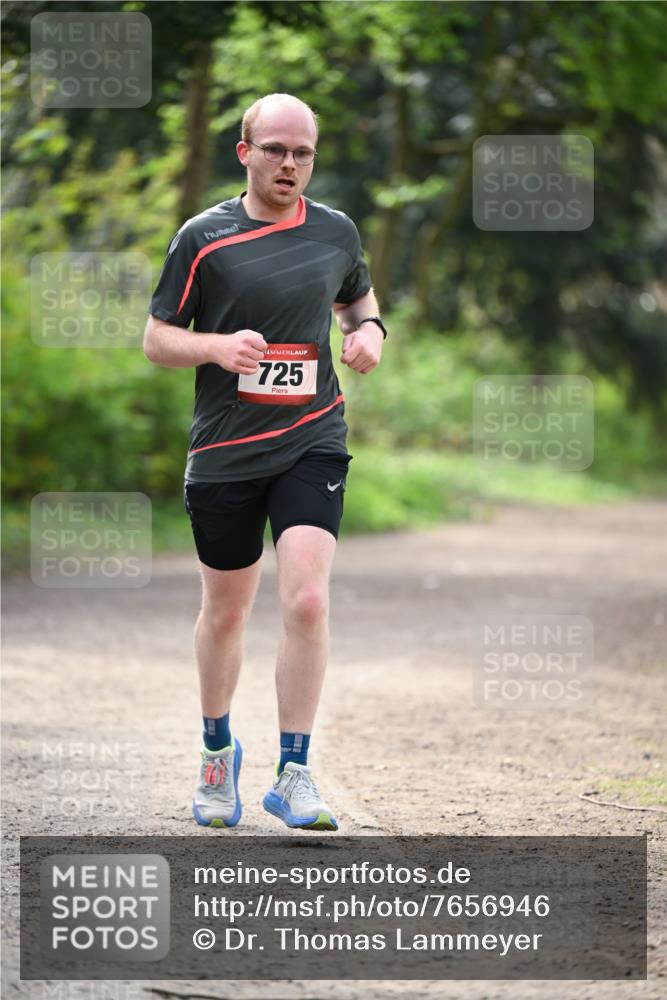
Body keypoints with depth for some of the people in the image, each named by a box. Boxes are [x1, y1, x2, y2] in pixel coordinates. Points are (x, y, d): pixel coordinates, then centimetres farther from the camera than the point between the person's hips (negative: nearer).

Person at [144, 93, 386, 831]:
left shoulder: (336, 231, 5)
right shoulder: (203, 237, -3)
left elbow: (357, 298, 24)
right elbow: (156, 339, 1)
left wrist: (369, 330, 1)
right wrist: (218, 346, -19)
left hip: (311, 444, 1)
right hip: (224, 455, -1)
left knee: (306, 600, -16)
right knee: (225, 611, 12)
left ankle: (293, 774, -9)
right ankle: (217, 749, 36)